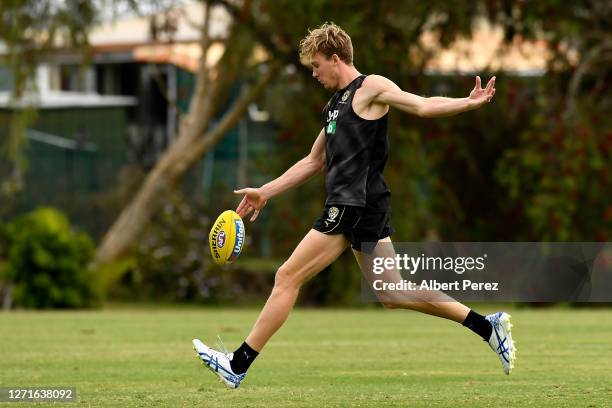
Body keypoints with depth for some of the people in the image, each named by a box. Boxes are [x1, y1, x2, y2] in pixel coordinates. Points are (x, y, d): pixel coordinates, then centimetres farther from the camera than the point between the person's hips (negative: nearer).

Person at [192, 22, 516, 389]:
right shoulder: (336, 104, 23)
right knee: (392, 295, 10)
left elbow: (423, 106, -14)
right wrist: (265, 192, 29)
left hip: (355, 204, -9)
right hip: (352, 207, 9)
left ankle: (238, 365, -1)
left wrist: (469, 103, -30)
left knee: (287, 278, -5)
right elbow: (313, 162, 30)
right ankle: (488, 326, 11)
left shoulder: (371, 87, -3)